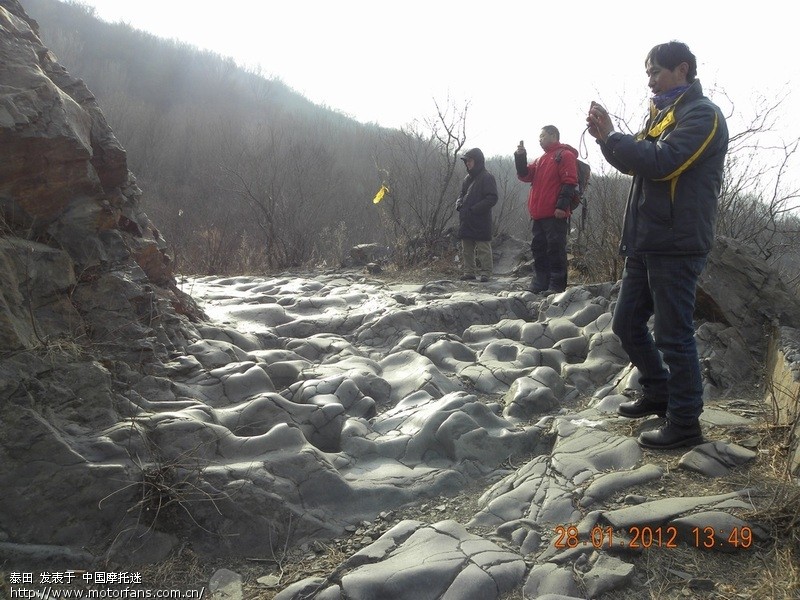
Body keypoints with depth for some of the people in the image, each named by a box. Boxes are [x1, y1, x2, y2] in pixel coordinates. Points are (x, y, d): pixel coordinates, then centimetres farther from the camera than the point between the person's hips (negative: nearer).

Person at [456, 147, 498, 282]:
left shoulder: (487, 177, -7)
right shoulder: (467, 178, 16)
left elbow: (492, 198, -14)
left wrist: (474, 209, -17)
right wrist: (459, 204, 2)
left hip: (481, 220, -8)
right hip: (466, 220, 8)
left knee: (483, 248, -3)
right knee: (466, 248, 10)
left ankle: (485, 272, 3)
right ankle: (469, 271, 18)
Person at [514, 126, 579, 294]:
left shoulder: (565, 155, -1)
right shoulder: (541, 159, 25)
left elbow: (569, 182, -11)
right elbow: (525, 176, 18)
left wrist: (562, 206, -20)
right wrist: (520, 157, 4)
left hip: (555, 214, -8)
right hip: (538, 214, 9)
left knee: (555, 249, -7)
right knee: (538, 249, 9)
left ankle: (557, 285, -6)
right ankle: (539, 285, 14)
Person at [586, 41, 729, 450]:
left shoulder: (701, 115, -8)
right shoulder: (663, 114, 21)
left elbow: (661, 162, -22)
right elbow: (635, 162, 18)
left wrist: (611, 137, -12)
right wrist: (606, 137, 1)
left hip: (676, 245, -9)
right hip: (645, 242, 9)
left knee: (673, 335, -4)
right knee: (627, 323, 14)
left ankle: (685, 423, 8)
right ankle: (657, 393, 31)